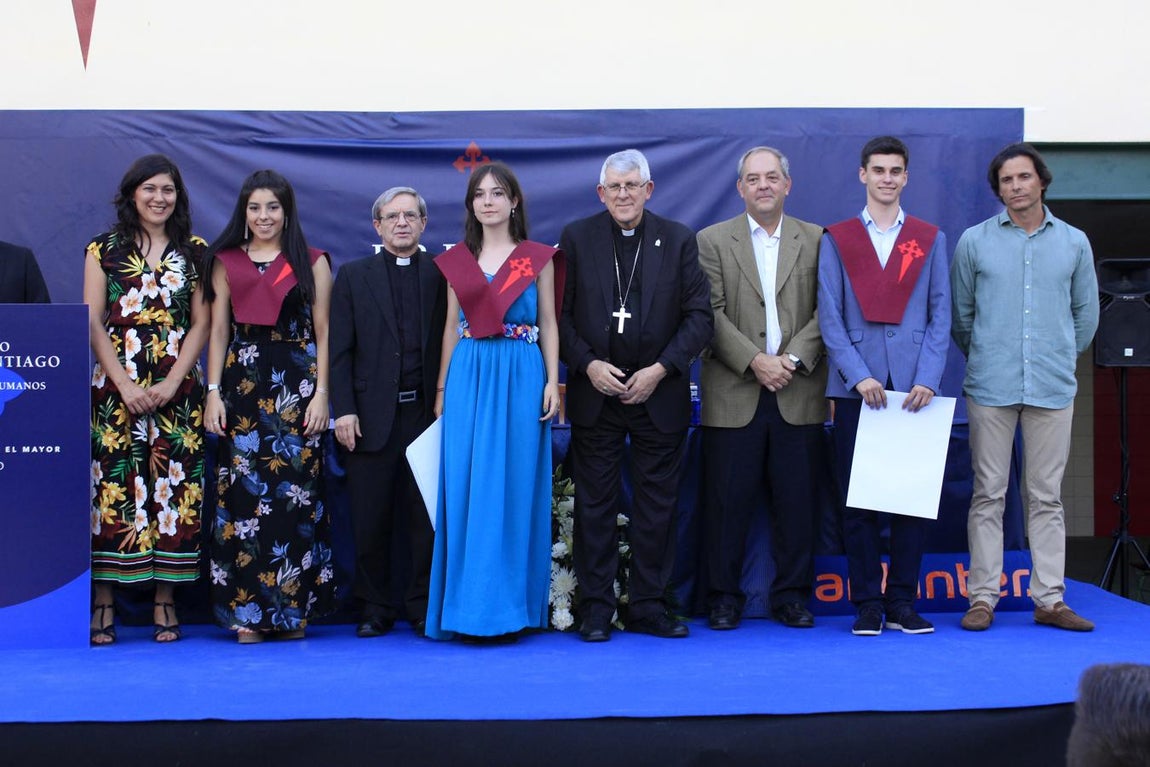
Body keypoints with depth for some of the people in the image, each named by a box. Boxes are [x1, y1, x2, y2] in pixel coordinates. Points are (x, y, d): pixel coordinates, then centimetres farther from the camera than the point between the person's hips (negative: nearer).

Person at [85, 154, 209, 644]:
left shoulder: (194, 252, 9)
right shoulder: (104, 249, 7)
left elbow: (201, 324, 5)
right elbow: (93, 323, 1)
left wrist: (171, 383, -7)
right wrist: (126, 384, -9)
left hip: (178, 390, 1)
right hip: (116, 385, -1)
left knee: (174, 488, -1)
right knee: (112, 486, -5)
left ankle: (164, 604, 5)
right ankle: (103, 606, -1)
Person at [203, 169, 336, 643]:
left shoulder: (312, 263, 8)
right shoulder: (226, 262, 13)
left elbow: (323, 332, 4)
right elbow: (218, 330, 10)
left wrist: (321, 392, -5)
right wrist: (213, 391, 0)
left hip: (296, 386, -1)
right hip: (242, 384, 1)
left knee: (296, 493, -4)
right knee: (243, 493, -4)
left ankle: (292, 607, 4)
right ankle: (248, 611, -1)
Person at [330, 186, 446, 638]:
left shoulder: (441, 276, 7)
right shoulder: (353, 276, 8)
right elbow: (340, 350, 4)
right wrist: (343, 409, -5)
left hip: (427, 412, 0)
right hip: (372, 416, 0)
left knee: (426, 516, 3)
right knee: (370, 520, 4)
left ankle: (424, 607, 14)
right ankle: (374, 609, 15)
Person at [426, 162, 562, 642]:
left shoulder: (537, 258, 6)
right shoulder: (457, 260, 11)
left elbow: (549, 324, 6)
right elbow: (452, 327, 13)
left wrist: (553, 381, -4)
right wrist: (442, 388, 8)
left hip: (520, 377, -2)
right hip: (469, 377, 2)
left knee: (514, 486, -2)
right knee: (466, 486, -2)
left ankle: (508, 606, 5)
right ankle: (470, 606, 4)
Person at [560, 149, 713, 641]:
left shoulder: (679, 241, 4)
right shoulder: (576, 239, 4)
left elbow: (699, 317, 0)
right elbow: (559, 314, 2)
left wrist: (660, 369, -9)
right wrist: (588, 364, -11)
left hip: (659, 393, 1)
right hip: (595, 392, 0)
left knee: (657, 504, 5)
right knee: (594, 504, 3)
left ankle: (648, 607, 14)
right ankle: (595, 609, 10)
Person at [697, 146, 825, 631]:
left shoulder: (816, 241, 10)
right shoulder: (712, 241, 6)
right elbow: (712, 314, -2)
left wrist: (794, 359, -11)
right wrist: (755, 362, -12)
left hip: (798, 395, 1)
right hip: (734, 395, -1)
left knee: (796, 500, 4)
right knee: (728, 500, 1)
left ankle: (792, 596, 14)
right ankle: (723, 597, 11)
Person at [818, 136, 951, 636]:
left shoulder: (930, 240, 11)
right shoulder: (836, 240, 8)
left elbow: (940, 316, 6)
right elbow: (829, 318, 2)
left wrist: (927, 379, -7)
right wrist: (859, 377, -10)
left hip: (913, 388, 1)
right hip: (855, 387, -1)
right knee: (858, 501, 1)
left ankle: (902, 603, 9)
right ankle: (867, 604, 7)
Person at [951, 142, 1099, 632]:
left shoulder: (1074, 243, 8)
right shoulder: (974, 241, 3)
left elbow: (1086, 312, 17)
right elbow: (959, 313, 11)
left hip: (1052, 389, 1)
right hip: (990, 389, -1)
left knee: (1047, 497, 5)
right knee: (988, 495, 1)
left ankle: (1049, 598, 9)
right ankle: (983, 597, 5)